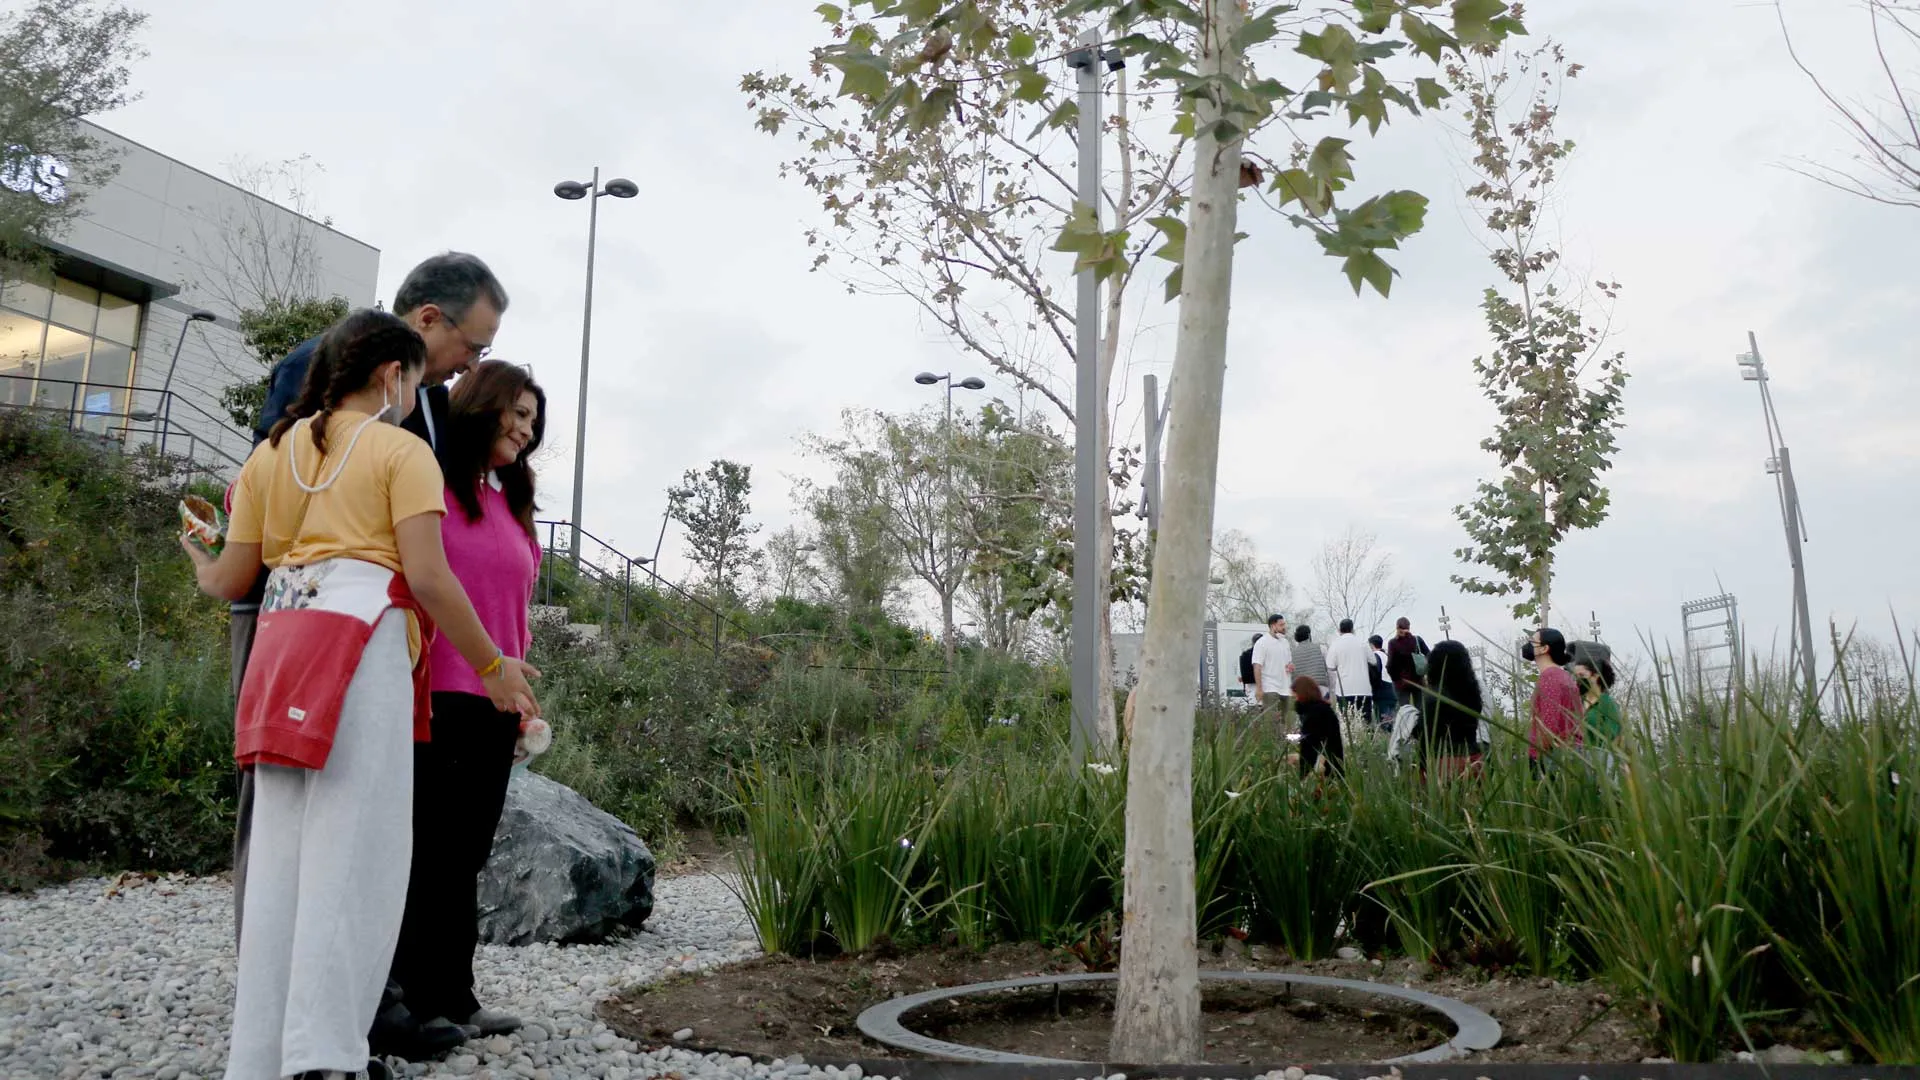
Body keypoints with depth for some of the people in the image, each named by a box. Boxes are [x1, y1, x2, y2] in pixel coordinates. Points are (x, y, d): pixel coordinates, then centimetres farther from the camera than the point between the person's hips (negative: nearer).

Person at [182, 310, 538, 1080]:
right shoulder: (401, 450, 1)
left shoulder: (271, 453, 18)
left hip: (281, 644, 6)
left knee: (281, 856, 8)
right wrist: (492, 667, -1)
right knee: (353, 856, -6)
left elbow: (232, 579, 17)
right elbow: (428, 576, -9)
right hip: (360, 646, -6)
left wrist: (198, 563, 41)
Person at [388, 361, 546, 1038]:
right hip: (437, 696, -6)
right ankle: (413, 995, 12)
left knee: (465, 854, 11)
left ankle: (452, 995, 19)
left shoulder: (511, 506, 18)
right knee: (429, 850, 1)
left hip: (494, 704, 7)